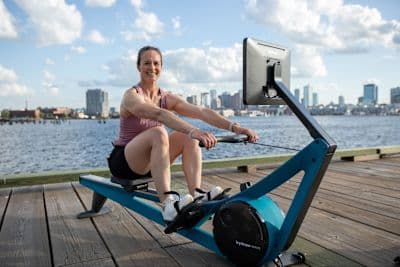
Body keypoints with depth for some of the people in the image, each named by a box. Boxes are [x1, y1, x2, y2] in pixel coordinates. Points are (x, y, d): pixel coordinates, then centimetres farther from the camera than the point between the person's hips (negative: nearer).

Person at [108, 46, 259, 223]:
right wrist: (194, 131, -54)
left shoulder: (167, 98, -1)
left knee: (188, 137, -14)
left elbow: (202, 112, -17)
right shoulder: (132, 96, -17)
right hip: (123, 161, -5)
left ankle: (196, 195, -22)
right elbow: (159, 114, -39)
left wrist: (234, 127, -31)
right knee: (158, 132, -34)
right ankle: (168, 204, -39)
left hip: (149, 162, 6)